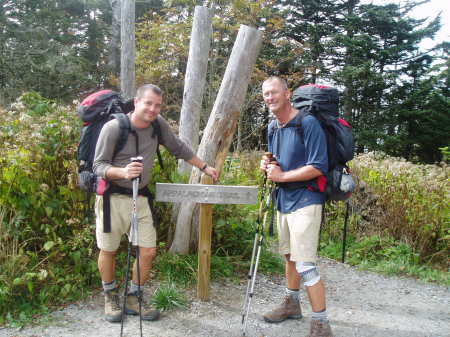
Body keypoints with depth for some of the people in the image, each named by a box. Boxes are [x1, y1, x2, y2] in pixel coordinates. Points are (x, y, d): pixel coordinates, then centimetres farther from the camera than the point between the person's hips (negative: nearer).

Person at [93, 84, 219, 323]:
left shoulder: (159, 124, -2)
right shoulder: (113, 128, -15)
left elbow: (179, 148, 13)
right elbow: (98, 166, -13)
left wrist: (205, 167, 17)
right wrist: (123, 171, -33)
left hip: (140, 198, 4)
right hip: (112, 198, -4)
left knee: (148, 251, 2)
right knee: (108, 251, 8)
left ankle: (133, 299, 23)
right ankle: (110, 296, 33)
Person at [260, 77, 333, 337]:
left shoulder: (308, 123, -15)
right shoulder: (273, 127, 11)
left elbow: (318, 167, -21)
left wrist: (281, 175, -18)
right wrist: (268, 165, 1)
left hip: (305, 200, -8)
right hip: (283, 200, 8)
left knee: (306, 264, -9)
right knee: (290, 256, 20)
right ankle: (292, 304, 37)